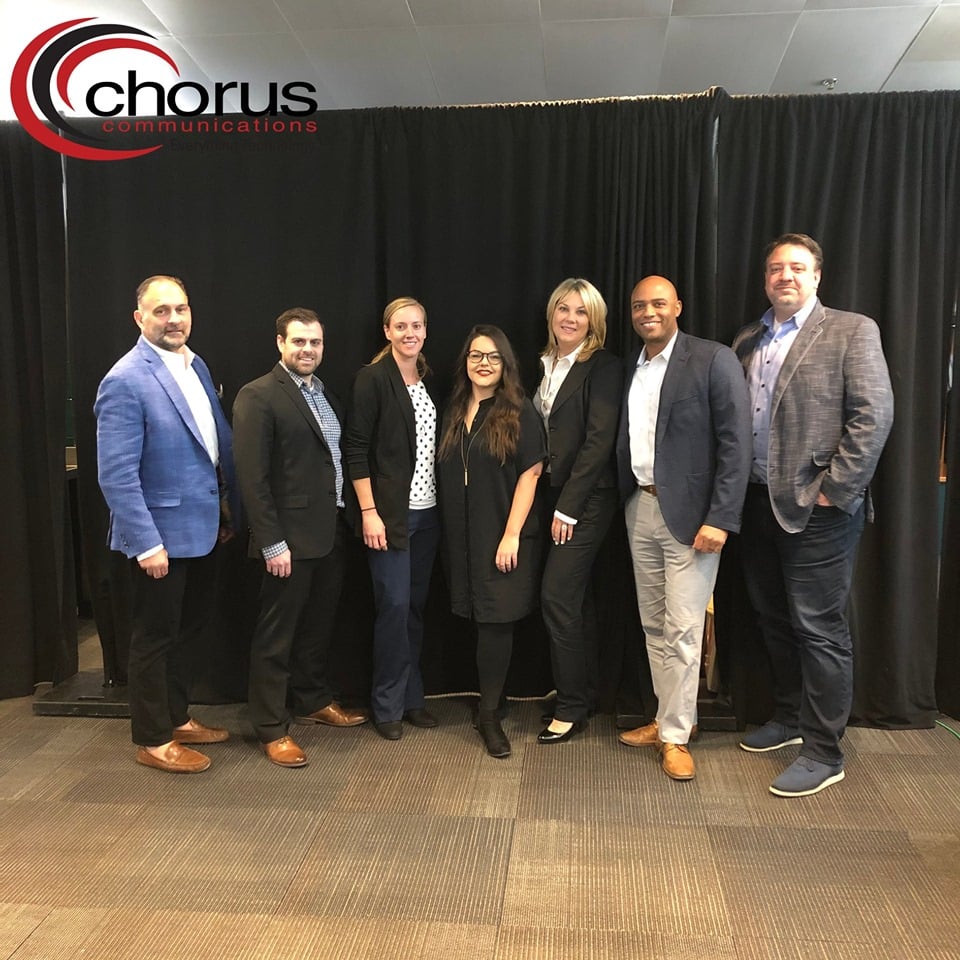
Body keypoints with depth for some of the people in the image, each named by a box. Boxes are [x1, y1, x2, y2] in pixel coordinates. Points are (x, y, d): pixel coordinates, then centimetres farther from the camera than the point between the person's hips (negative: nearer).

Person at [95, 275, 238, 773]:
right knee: (156, 636, 8)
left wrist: (229, 504, 10)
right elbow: (117, 475, -21)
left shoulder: (195, 366, 7)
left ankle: (177, 717, 40)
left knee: (190, 626, 21)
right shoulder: (125, 382, -18)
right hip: (162, 534, -8)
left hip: (202, 527, 8)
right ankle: (152, 740, 27)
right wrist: (147, 543, -22)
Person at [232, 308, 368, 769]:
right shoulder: (258, 396, -11)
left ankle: (313, 700, 38)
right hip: (290, 536, -7)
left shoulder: (327, 396, 13)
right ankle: (272, 728, 18)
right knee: (277, 633, 4)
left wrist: (345, 520, 8)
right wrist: (272, 542, -18)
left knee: (319, 623, 20)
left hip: (331, 532, 8)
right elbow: (252, 477, -15)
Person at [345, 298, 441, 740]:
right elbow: (356, 448, -10)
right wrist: (369, 511, -14)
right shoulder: (373, 378, -6)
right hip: (390, 512, -5)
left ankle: (411, 697, 25)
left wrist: (442, 504, 8)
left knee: (416, 605, 11)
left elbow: (434, 446, 13)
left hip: (427, 511, 6)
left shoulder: (429, 380, 11)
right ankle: (388, 705, 14)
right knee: (394, 604, -2)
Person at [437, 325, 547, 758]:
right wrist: (448, 532, 5)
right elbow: (445, 476, 11)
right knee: (481, 620, 10)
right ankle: (488, 705, 26)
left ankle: (489, 714, 13)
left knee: (496, 621, -1)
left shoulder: (518, 412, -5)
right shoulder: (453, 413, 10)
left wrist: (512, 535, -16)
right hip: (462, 537, 4)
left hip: (502, 537, -4)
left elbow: (529, 475, -10)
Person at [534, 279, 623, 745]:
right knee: (569, 600, 13)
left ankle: (571, 708, 9)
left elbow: (599, 440, -14)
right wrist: (550, 500, 4)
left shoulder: (603, 367, -8)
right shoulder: (542, 364, 12)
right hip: (550, 494, 7)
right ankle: (585, 691, 28)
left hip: (586, 498, -7)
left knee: (557, 597, -7)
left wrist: (568, 506, -15)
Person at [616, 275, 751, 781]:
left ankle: (675, 735, 13)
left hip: (689, 513, -6)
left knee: (682, 630, -1)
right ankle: (666, 717, 28)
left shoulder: (714, 360, -7)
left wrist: (719, 519, -17)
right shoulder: (628, 368, 10)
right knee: (654, 625, 13)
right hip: (640, 509, 6)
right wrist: (624, 502, 3)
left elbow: (735, 443, -11)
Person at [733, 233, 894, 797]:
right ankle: (790, 718, 36)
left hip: (817, 508, -6)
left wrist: (834, 489, -15)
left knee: (819, 627, 0)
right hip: (760, 503, 6)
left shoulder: (851, 331, -4)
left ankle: (824, 752, 14)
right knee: (775, 621, 17)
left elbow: (874, 415, -13)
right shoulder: (748, 341, 13)